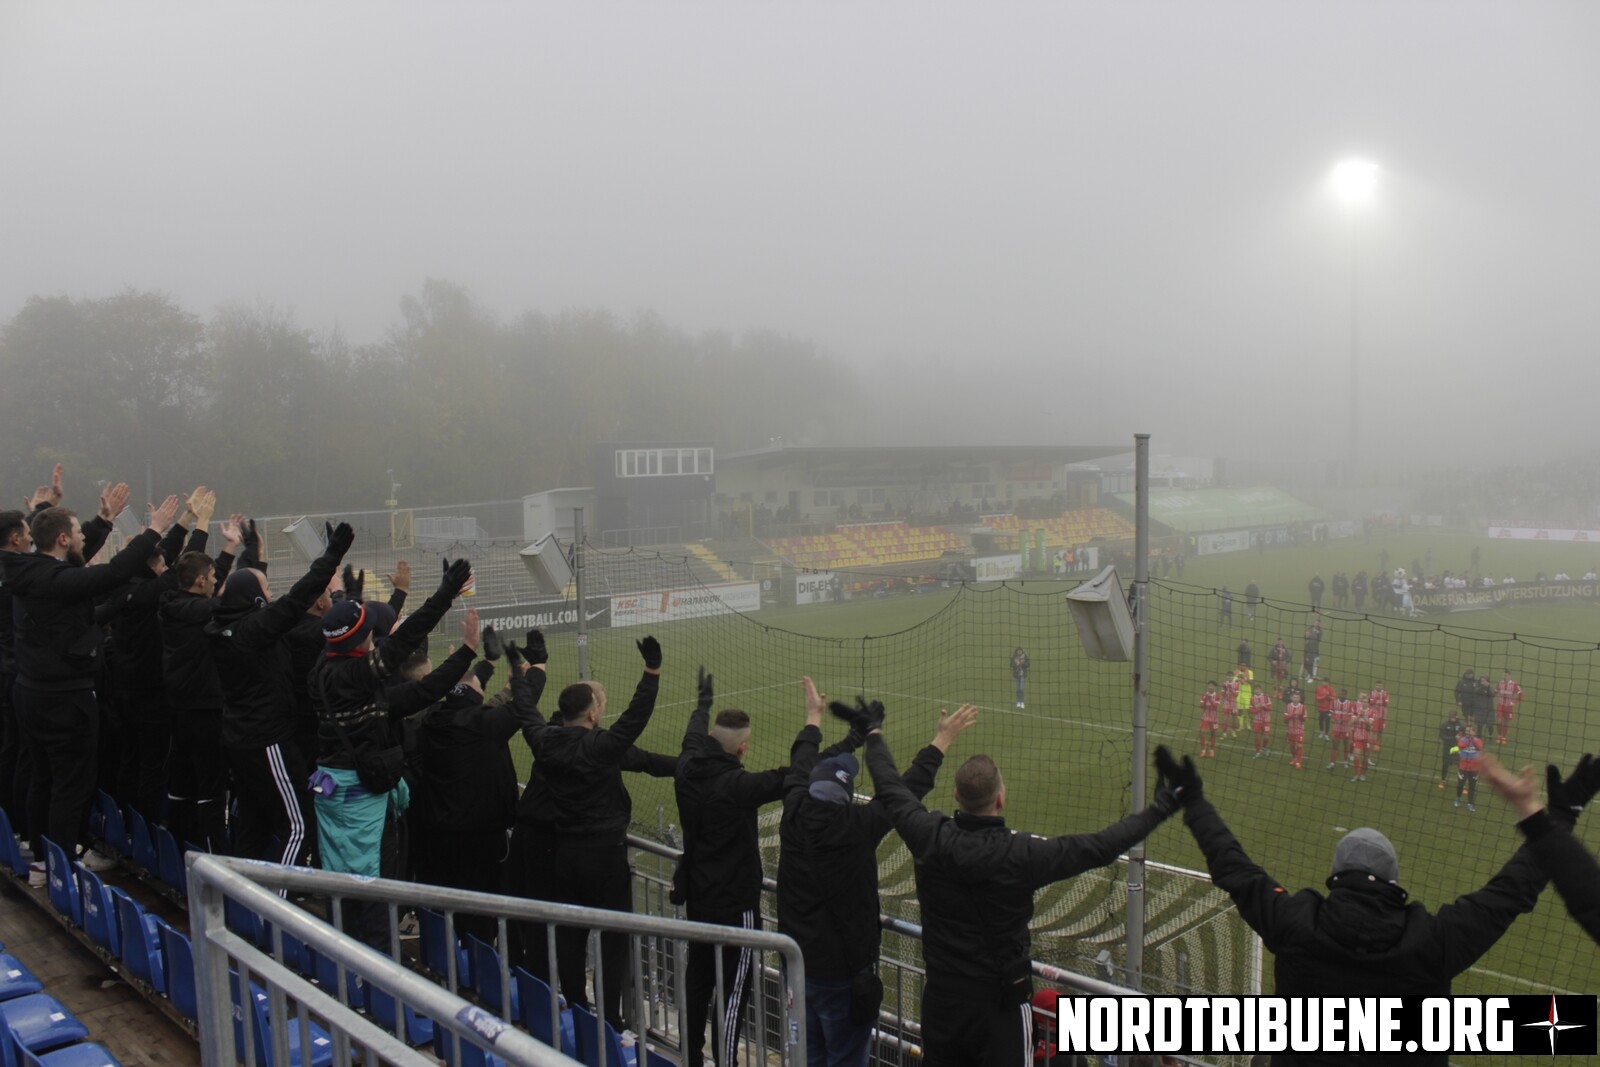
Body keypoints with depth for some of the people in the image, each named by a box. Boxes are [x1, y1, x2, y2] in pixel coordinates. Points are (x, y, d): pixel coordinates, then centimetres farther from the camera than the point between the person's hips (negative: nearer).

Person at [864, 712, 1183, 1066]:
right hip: (999, 1004, -3)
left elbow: (891, 787, 4)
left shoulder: (931, 838, -14)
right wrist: (1157, 810, -2)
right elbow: (1101, 847, -14)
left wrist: (874, 734, 21)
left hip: (941, 997, 3)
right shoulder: (1022, 854, -22)